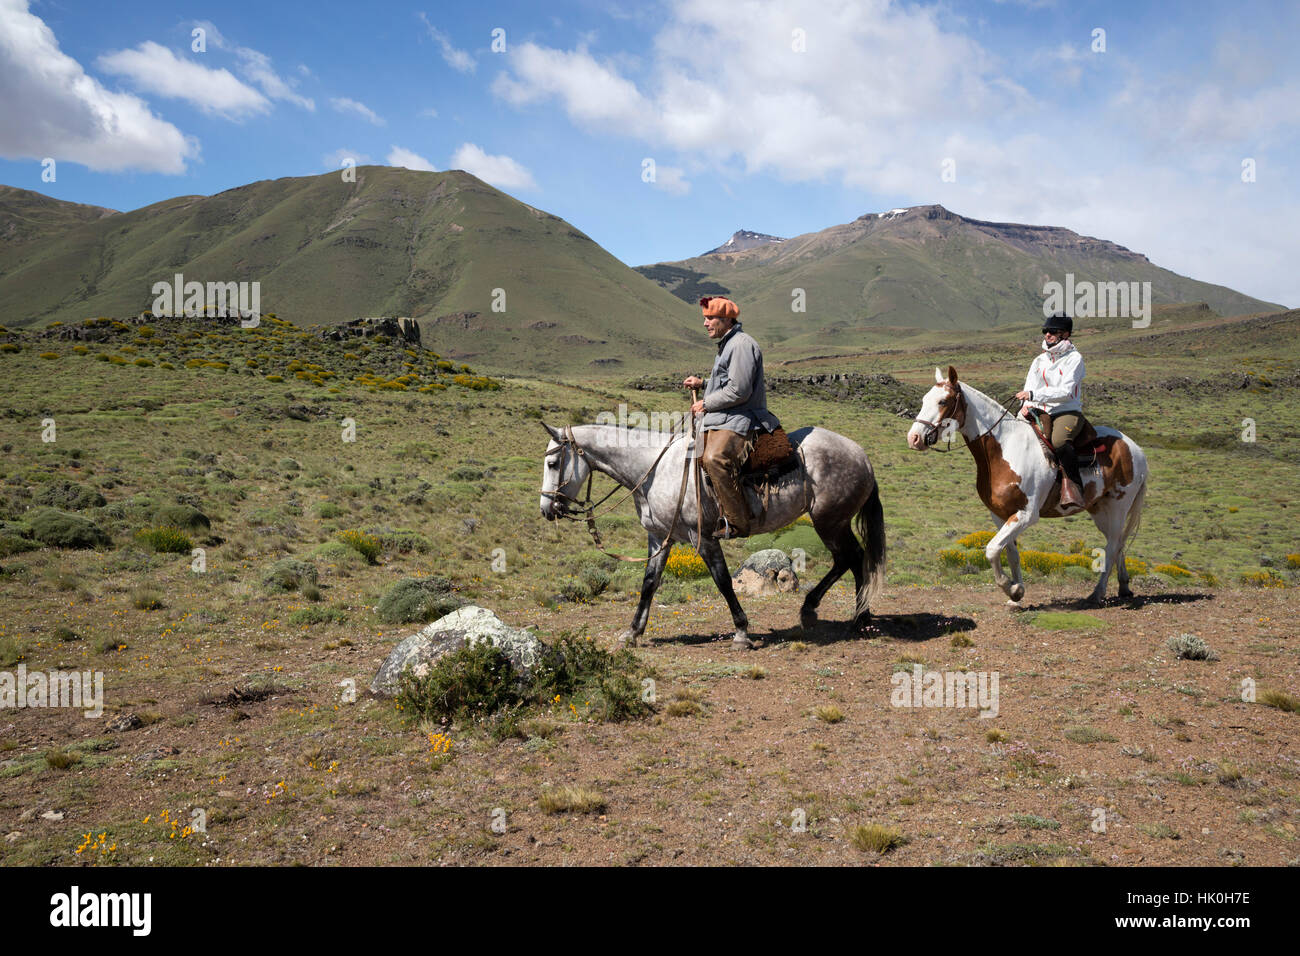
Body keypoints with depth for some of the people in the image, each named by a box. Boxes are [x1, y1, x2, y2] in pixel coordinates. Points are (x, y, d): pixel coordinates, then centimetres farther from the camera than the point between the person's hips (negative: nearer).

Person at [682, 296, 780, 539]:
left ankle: (738, 522, -30)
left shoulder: (741, 345, -13)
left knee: (715, 458, -32)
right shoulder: (727, 344, 20)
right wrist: (702, 383, 21)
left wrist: (706, 404, -12)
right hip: (720, 418, 12)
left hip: (739, 419, -12)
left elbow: (739, 391, -20)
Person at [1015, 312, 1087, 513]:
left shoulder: (1074, 358, -1)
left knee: (1059, 441, -37)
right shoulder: (1040, 360, 18)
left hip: (1069, 413, -5)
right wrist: (1026, 405, -10)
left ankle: (1072, 489, -31)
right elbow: (1029, 388, 14)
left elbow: (1066, 392, -12)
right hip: (1041, 413, 5)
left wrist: (1034, 395, -21)